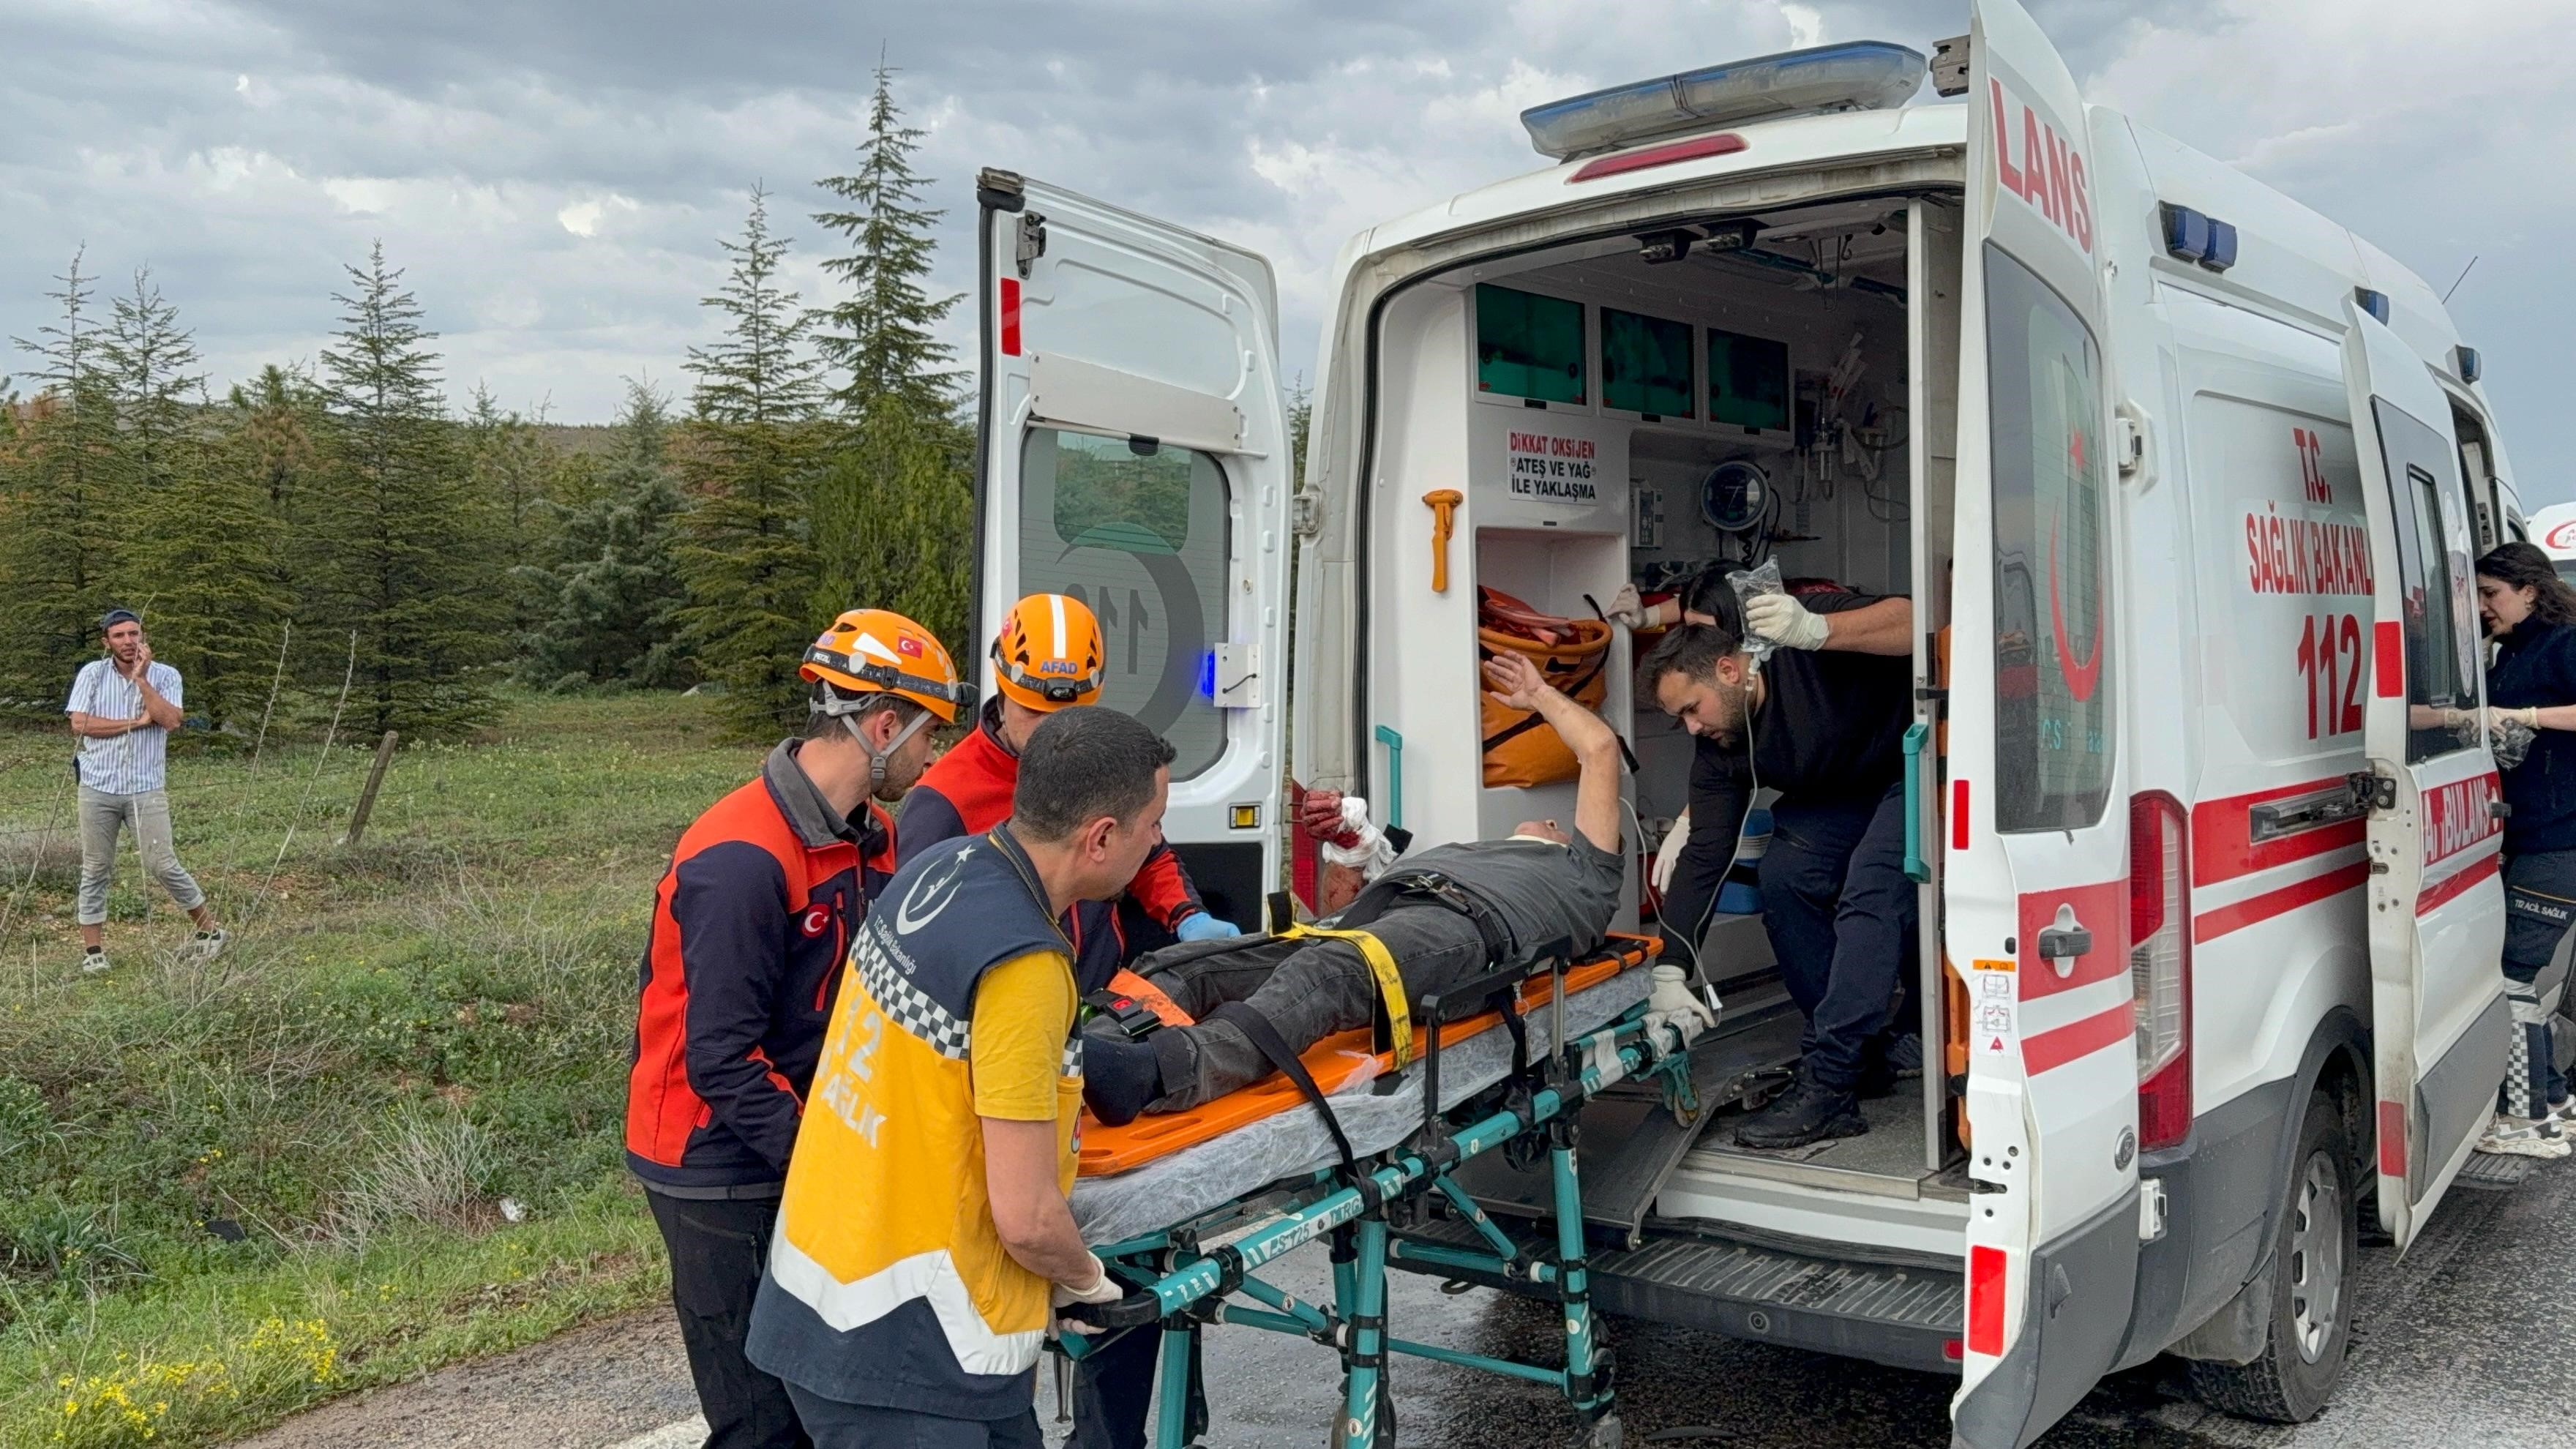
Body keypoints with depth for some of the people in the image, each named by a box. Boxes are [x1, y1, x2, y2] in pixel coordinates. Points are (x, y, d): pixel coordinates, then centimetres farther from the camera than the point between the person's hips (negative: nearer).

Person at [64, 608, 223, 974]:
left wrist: (141, 678, -14)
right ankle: (93, 951, 13)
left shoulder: (165, 675, 2)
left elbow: (171, 720, -14)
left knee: (163, 865, -3)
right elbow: (80, 724, -7)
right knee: (95, 869, 6)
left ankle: (211, 929, 11)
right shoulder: (92, 673, 4)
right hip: (98, 788, 2)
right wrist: (136, 722, -10)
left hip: (147, 789, -1)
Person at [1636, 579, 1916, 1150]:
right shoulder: (1721, 747, -8)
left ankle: (1828, 1087, -28)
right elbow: (1704, 856, -10)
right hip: (1841, 796, 7)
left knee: (1871, 889, -26)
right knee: (1785, 876, -15)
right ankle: (1867, 1045, -2)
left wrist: (1816, 631, -51)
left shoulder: (1805, 649, -27)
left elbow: (1916, 621, -37)